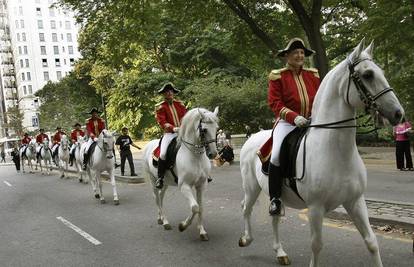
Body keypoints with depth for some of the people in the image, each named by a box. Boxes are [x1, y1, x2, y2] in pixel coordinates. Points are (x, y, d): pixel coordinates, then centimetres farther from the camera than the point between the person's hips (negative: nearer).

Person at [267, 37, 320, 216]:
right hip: (287, 122, -4)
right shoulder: (277, 76, 1)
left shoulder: (313, 75, 14)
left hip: (312, 122, 4)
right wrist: (294, 116, -20)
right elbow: (274, 103, -6)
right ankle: (275, 198, -12)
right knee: (277, 154, -27)